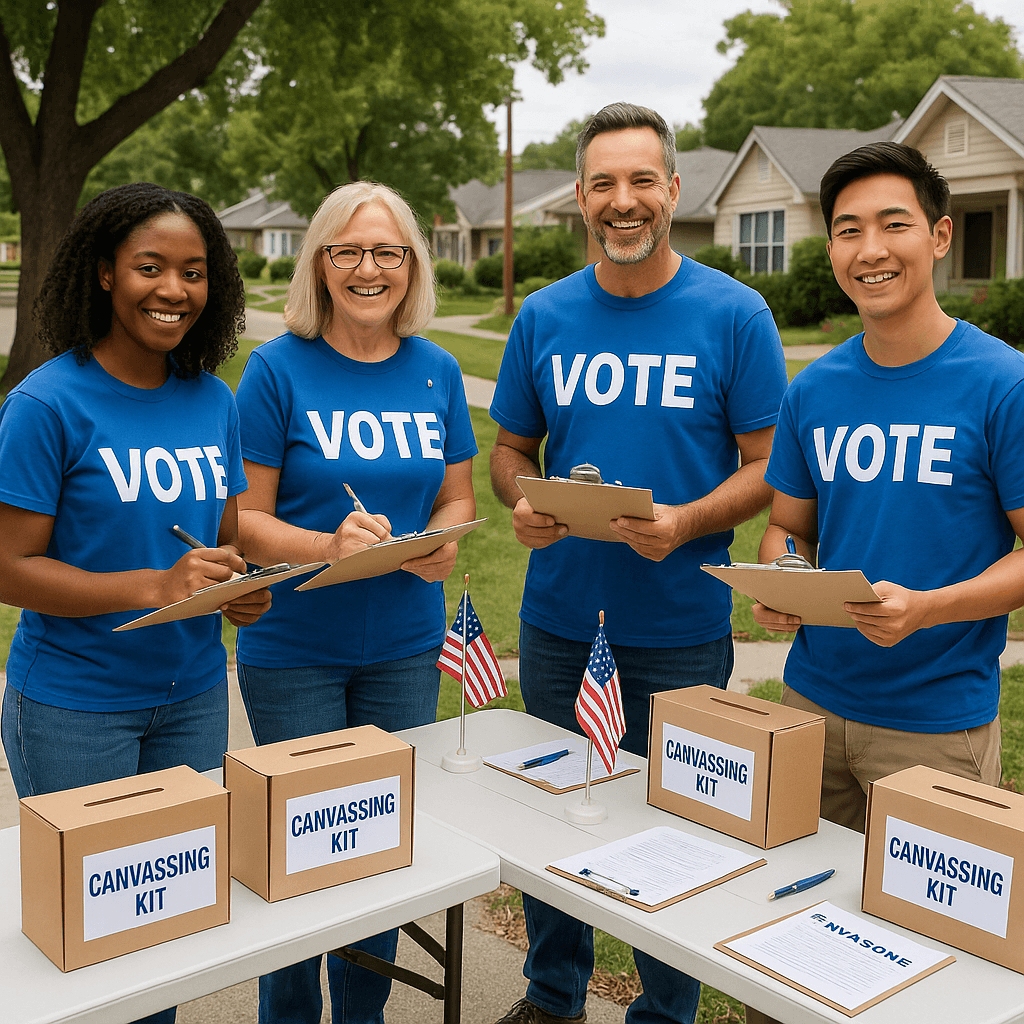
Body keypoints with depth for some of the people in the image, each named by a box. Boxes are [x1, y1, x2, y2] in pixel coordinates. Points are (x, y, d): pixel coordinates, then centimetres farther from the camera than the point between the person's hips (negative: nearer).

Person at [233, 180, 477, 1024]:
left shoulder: (436, 372, 3)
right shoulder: (279, 369, -8)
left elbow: (457, 496, 11)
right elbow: (244, 517, -9)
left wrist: (439, 544, -11)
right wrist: (328, 545, -26)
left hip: (405, 647, 4)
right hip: (294, 650, -3)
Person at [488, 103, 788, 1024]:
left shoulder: (734, 314, -6)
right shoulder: (544, 317, 4)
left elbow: (768, 465, -4)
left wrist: (687, 522, -22)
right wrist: (523, 502, -11)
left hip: (680, 629, -3)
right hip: (558, 619, 3)